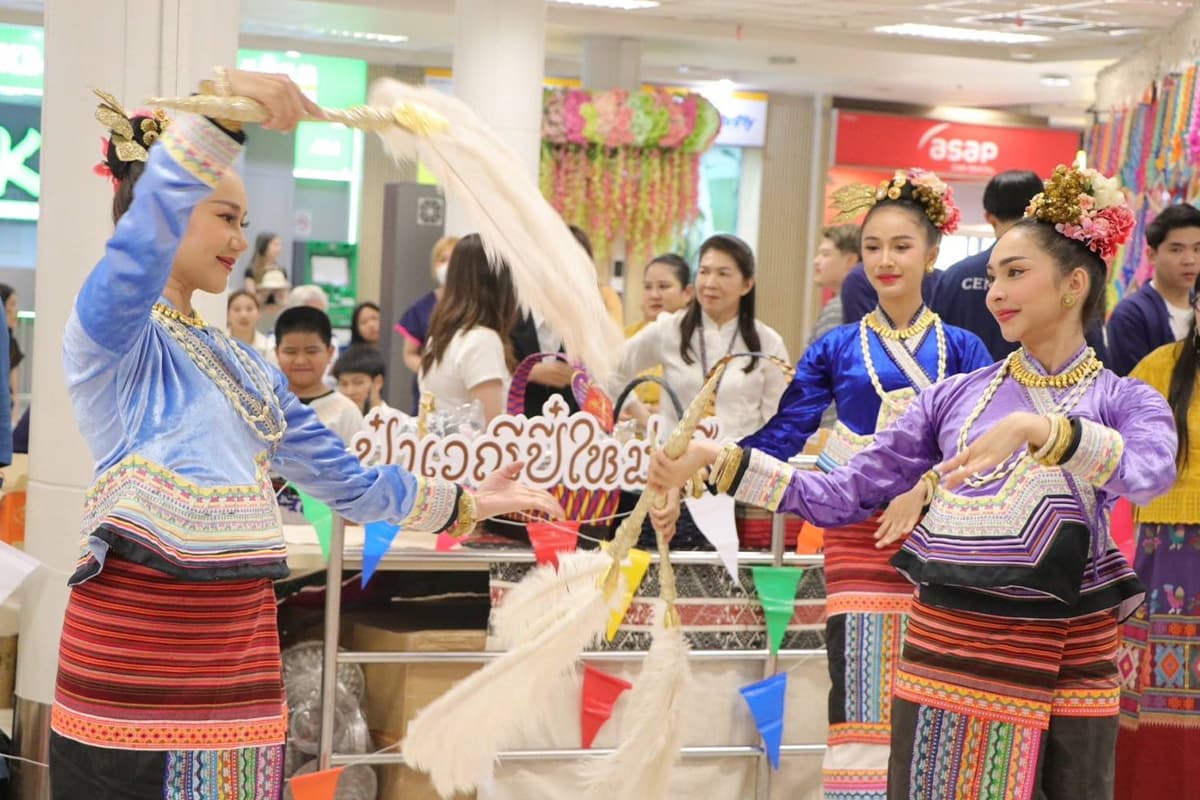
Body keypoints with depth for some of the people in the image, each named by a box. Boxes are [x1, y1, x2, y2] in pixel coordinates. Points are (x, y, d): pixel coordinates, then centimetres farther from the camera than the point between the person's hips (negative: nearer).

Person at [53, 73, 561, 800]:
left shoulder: (244, 367, 20)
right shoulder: (112, 336, -4)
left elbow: (343, 475, 27)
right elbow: (145, 231, -25)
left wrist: (465, 503, 29)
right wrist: (224, 107, -36)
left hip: (242, 644, 7)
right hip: (137, 648, -7)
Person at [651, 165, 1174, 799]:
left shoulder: (1128, 403, 2)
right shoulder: (953, 397, 10)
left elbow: (1148, 473, -22)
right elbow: (839, 496, 7)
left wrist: (1038, 428, -36)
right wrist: (715, 460, -1)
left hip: (1065, 682, -2)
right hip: (943, 660, 2)